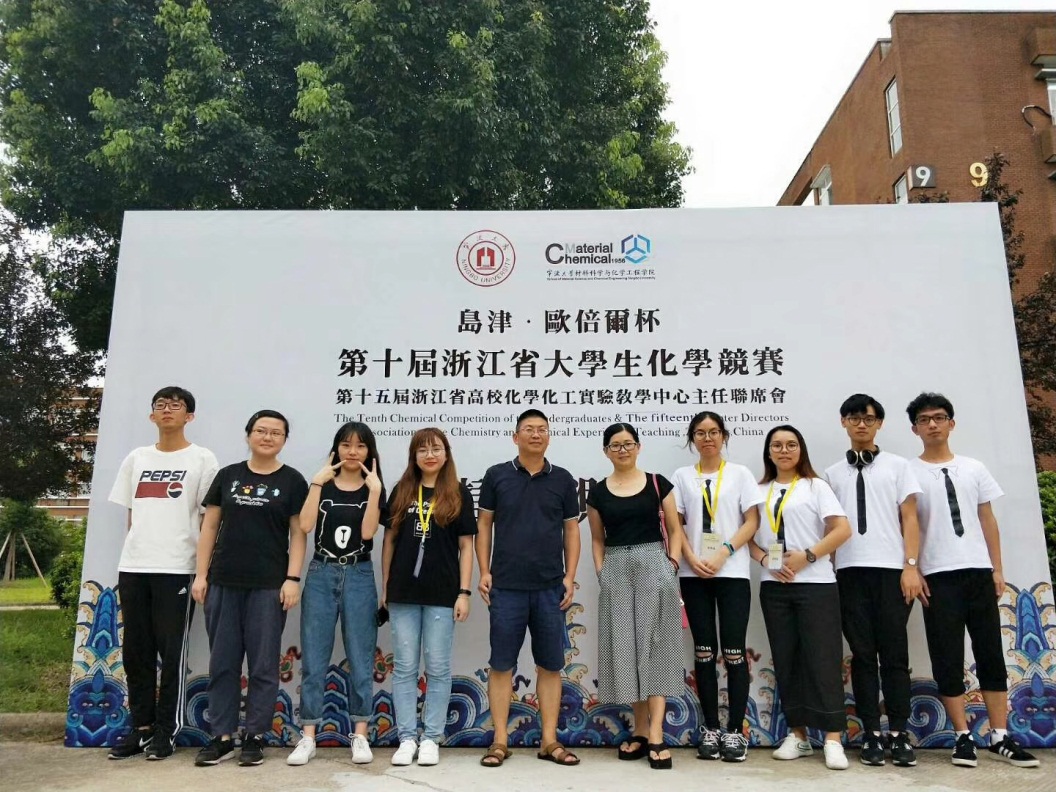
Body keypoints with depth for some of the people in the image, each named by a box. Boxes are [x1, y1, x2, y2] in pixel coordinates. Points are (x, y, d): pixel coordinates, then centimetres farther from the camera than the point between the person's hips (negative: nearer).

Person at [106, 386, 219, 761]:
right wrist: (134, 553, 10)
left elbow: (209, 517, -1)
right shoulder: (136, 458, 14)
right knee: (135, 650, 9)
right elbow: (131, 514, 17)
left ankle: (166, 729, 13)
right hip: (132, 566, 5)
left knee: (171, 650, 1)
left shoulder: (202, 459, 1)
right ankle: (141, 725, 22)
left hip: (176, 567, -4)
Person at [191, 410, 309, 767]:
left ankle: (255, 737, 16)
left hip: (269, 586, -2)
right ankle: (222, 737, 19)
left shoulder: (292, 481, 2)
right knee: (222, 662, 8)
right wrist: (201, 574, 4)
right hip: (224, 583, 3)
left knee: (263, 665, 4)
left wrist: (293, 579, -9)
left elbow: (298, 534, -1)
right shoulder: (227, 476, 9)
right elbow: (210, 526, 9)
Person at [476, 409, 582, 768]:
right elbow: (483, 525, 5)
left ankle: (550, 741, 18)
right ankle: (500, 741, 15)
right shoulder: (496, 475, 2)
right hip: (506, 587, -1)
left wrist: (570, 577, 1)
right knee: (501, 665, 4)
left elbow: (571, 530, 9)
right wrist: (484, 572, -2)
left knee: (550, 665, 8)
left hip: (550, 588, 2)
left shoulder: (563, 479, 6)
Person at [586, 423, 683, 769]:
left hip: (653, 565, -2)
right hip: (616, 571, 2)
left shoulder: (657, 483, 3)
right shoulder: (598, 492, 7)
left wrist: (672, 564, -6)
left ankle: (656, 734, -2)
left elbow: (675, 529, 5)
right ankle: (640, 730, 17)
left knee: (654, 644, -4)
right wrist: (601, 572, 3)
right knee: (624, 647, 5)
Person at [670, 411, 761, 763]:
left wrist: (723, 553, -12)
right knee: (704, 652, 5)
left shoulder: (740, 474, 6)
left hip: (733, 572, -1)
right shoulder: (682, 477, 10)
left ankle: (736, 730, 7)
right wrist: (692, 559, -9)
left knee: (733, 652, -3)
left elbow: (752, 522, 0)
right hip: (694, 574, 2)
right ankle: (711, 728, 14)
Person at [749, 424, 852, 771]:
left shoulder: (815, 486, 4)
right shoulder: (760, 491, 12)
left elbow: (842, 530, -5)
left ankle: (832, 739, 3)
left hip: (815, 584, -3)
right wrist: (765, 560, -7)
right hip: (774, 586, 3)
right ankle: (797, 735, 16)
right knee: (786, 660, 7)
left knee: (822, 658, -4)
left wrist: (807, 555, -13)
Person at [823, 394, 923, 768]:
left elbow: (909, 519, 4)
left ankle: (899, 733, 11)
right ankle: (871, 733, 10)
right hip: (849, 571, 1)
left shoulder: (897, 466, 10)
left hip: (891, 569, -1)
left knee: (894, 652, 2)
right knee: (862, 654, 4)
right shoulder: (832, 473, 13)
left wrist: (911, 566, -6)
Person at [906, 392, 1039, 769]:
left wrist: (997, 569, 5)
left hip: (979, 571, 3)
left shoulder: (974, 468, 12)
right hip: (939, 575, -3)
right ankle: (963, 737, 9)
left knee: (991, 654, 6)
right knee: (947, 659, 0)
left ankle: (1000, 737, 13)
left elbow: (988, 521, 12)